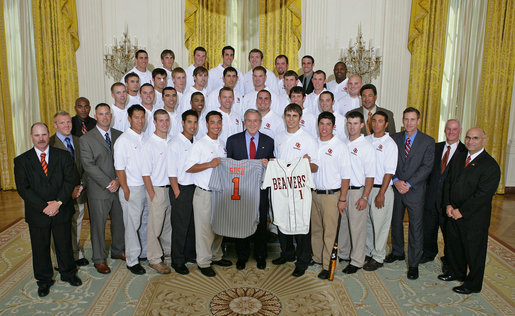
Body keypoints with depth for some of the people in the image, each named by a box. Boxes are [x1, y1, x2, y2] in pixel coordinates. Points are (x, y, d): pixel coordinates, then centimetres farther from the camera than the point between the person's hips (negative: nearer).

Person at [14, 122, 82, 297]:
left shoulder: (63, 156, 1)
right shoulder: (22, 161, 0)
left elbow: (69, 181, -6)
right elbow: (23, 188, -7)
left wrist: (58, 202, -17)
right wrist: (44, 207, -16)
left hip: (61, 211, 0)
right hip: (37, 213, 0)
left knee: (65, 244, 13)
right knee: (40, 248, 13)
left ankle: (68, 273, 34)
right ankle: (44, 280, 32)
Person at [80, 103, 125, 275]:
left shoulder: (119, 135, 8)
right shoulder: (86, 139, -3)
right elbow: (89, 165, -10)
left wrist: (119, 180, -10)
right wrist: (108, 183, -15)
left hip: (119, 188, 4)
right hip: (98, 190, -3)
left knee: (119, 221, 14)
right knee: (98, 224, 5)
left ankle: (118, 251, 34)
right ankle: (99, 259, 21)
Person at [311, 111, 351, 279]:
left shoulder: (340, 146, -7)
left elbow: (346, 176, -8)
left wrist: (342, 199, -11)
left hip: (331, 194, -5)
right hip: (314, 193, 5)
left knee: (329, 231, -1)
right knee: (315, 228, 15)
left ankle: (327, 266, 9)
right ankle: (317, 258, 31)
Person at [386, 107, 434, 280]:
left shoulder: (428, 141, -2)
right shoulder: (394, 138, 6)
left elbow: (427, 167, -8)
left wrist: (409, 184, -15)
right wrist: (396, 181, -12)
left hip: (415, 190, -3)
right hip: (395, 188, 3)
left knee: (416, 227, 1)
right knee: (396, 222, 15)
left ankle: (413, 264, 13)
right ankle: (398, 252, 36)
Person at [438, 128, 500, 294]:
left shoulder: (490, 165, -15)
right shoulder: (458, 157, 8)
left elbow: (483, 194, -19)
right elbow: (448, 181, 8)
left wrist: (462, 211, -17)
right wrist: (448, 205, -3)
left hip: (474, 218, -6)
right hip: (454, 213, 7)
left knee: (474, 250, 8)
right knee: (454, 244, 20)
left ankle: (473, 284, 26)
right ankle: (457, 272, 42)